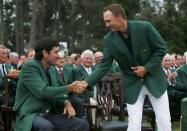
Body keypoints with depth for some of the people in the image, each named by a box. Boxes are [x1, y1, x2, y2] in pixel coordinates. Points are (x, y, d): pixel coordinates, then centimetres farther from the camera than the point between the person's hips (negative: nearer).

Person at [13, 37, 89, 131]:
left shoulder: (53, 69, 11)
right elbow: (43, 92, -23)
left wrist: (67, 103, -7)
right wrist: (69, 88, -19)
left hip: (50, 114, 7)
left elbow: (58, 92, 15)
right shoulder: (29, 67, -12)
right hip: (30, 114, -7)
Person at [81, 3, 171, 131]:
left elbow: (161, 48, -9)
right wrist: (87, 82, -20)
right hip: (133, 83, 1)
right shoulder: (109, 40, -11)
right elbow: (104, 66, -8)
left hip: (154, 79, -1)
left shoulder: (144, 27, -18)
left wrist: (147, 68, -16)